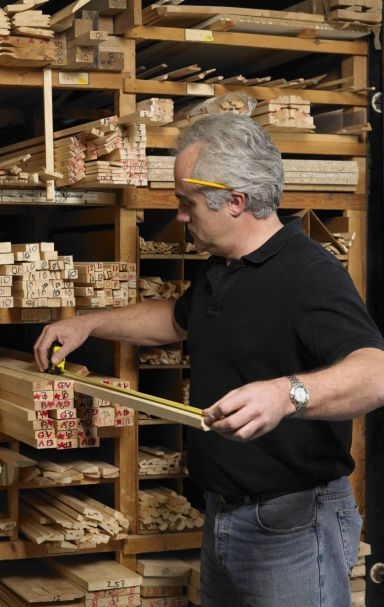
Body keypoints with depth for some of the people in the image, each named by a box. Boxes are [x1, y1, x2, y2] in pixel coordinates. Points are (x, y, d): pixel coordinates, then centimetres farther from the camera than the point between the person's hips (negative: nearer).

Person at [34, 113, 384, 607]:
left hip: (292, 526, -9)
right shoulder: (218, 270, 10)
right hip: (223, 513, 9)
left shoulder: (310, 274, -22)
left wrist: (287, 394, -54)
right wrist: (88, 324, 21)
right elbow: (178, 320, 30)